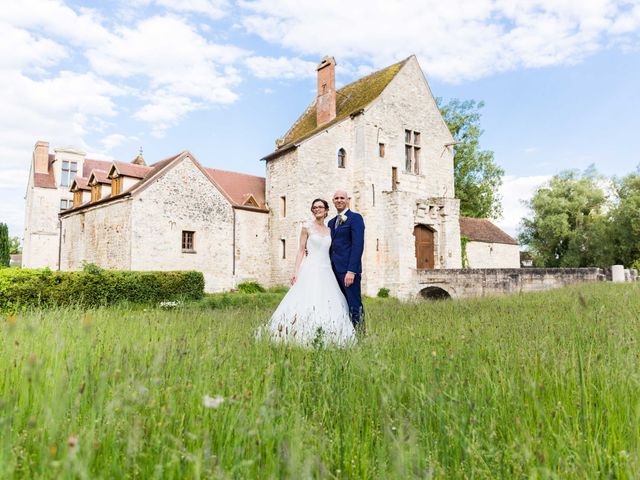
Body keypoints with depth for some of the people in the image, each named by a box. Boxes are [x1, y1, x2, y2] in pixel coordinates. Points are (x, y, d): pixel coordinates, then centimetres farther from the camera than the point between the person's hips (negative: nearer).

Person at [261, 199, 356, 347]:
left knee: (327, 303, 1)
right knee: (307, 301, -11)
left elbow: (331, 251, 16)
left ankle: (325, 337, 9)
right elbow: (301, 250, -1)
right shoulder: (307, 228, 2)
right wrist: (296, 271, -10)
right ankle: (302, 337, -3)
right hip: (310, 269, -5)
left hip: (326, 270, 5)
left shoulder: (329, 230, 14)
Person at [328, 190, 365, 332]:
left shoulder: (355, 218, -3)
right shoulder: (331, 222, 20)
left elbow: (358, 245, -12)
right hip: (334, 270, 7)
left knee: (355, 307, -6)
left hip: (349, 269, -7)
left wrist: (351, 271, -19)